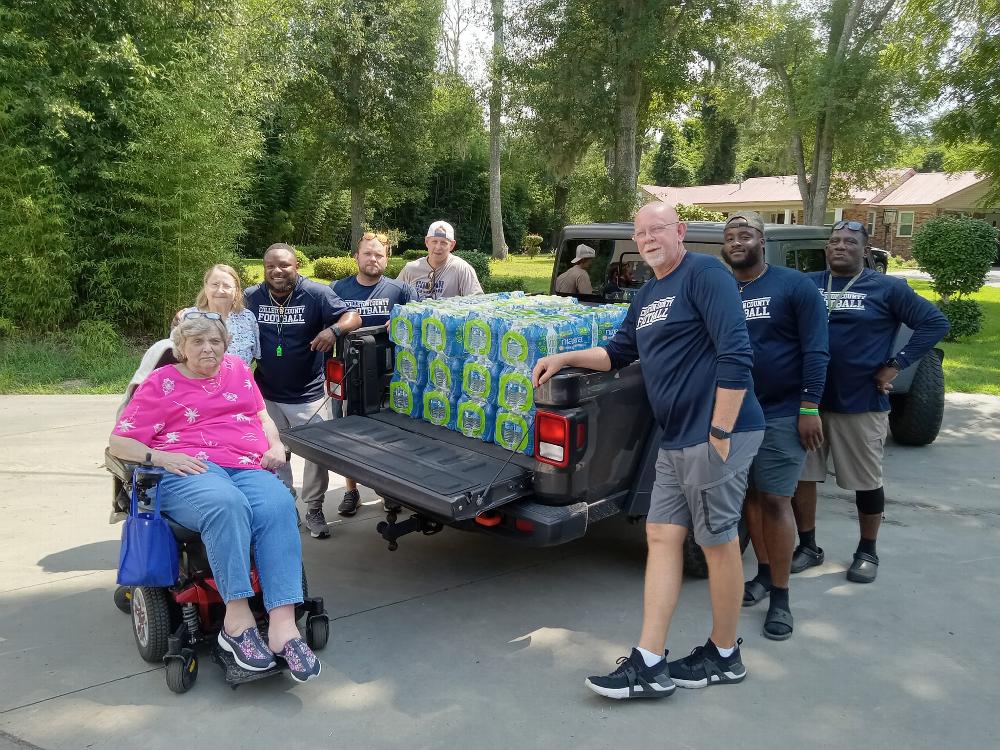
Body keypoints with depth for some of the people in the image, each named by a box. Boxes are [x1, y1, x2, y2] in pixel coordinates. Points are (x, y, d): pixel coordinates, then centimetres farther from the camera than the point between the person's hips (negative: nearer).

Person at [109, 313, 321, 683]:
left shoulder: (236, 369, 24)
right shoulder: (161, 383, 14)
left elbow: (262, 416, 33)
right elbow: (119, 442, 11)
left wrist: (276, 445, 11)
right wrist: (160, 456, -9)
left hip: (249, 468, 3)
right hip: (189, 472, -3)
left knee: (279, 505, -33)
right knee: (227, 503, -39)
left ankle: (282, 625, -41)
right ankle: (238, 619, -34)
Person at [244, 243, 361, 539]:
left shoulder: (316, 294, -11)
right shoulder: (251, 297, -1)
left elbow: (352, 316, -16)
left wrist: (334, 329, -36)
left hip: (309, 394, -2)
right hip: (267, 395, 2)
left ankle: (314, 509, 24)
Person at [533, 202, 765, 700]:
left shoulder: (704, 274, -12)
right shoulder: (646, 295, 16)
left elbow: (736, 355, -20)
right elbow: (618, 352, 24)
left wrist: (720, 431, -21)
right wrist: (565, 358, 10)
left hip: (717, 435, -9)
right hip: (676, 440, 9)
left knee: (718, 541, 4)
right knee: (661, 536, 6)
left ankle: (725, 656, 23)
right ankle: (649, 664, 11)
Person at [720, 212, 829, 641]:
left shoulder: (794, 285, -6)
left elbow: (815, 350, -9)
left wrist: (810, 407, -15)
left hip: (781, 413, -4)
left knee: (775, 500, -4)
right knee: (751, 494, 12)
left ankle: (780, 597, 7)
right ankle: (764, 574, 29)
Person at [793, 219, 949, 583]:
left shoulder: (886, 288, 0)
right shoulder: (807, 285, 7)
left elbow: (935, 322, 0)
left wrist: (895, 365, -8)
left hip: (861, 403, -2)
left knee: (867, 482, 8)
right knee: (801, 475, 6)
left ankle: (867, 552, 27)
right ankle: (808, 546, 23)